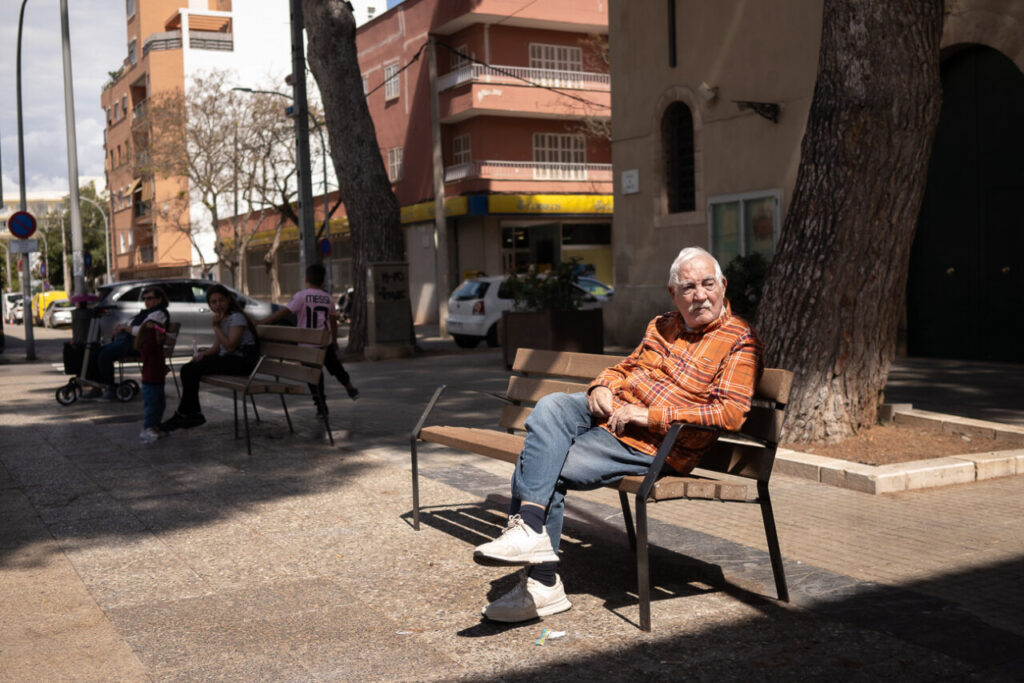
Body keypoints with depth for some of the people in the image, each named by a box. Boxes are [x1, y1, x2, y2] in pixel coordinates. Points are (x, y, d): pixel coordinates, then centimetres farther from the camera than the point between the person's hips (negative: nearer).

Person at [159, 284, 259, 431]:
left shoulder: (237, 317, -10)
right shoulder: (220, 319, 17)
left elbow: (230, 346, -19)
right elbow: (217, 348, 16)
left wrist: (216, 327, -15)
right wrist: (202, 354, -3)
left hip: (242, 360, -9)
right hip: (227, 358, 9)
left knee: (191, 370, -19)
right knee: (187, 369, -6)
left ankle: (183, 413, -5)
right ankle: (193, 413, -5)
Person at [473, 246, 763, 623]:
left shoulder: (740, 342, -3)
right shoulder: (662, 326, 20)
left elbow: (731, 412, -15)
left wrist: (648, 415, -18)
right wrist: (602, 387, 5)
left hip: (649, 446, -7)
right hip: (608, 412, 7)